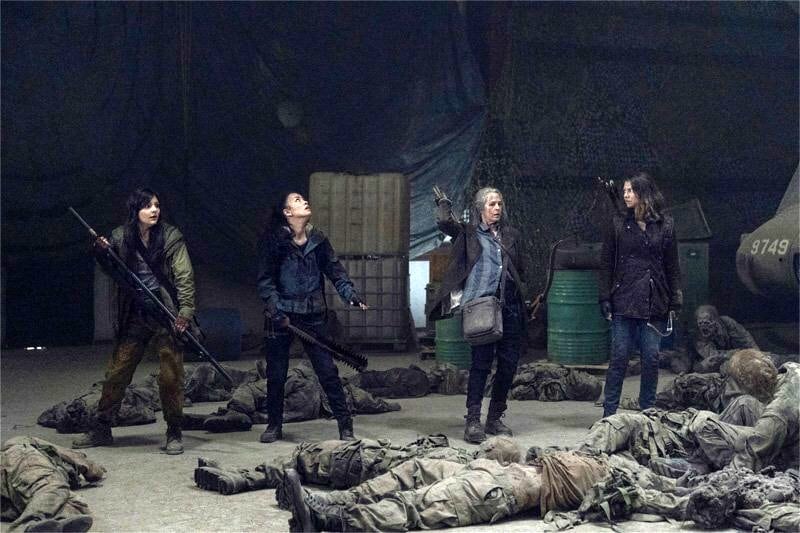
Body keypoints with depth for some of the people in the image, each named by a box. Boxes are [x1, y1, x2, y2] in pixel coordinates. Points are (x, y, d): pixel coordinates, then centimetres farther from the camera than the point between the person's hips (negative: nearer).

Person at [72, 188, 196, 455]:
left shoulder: (171, 237, -6)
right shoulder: (120, 237, 2)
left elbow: (185, 277, -9)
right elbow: (115, 273, 13)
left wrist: (185, 311, -19)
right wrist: (102, 253, -6)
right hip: (135, 318, 3)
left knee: (170, 377, -1)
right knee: (116, 372, 6)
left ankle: (174, 434, 11)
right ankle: (100, 429, 17)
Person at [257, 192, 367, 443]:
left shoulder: (318, 240, 5)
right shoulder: (274, 240, -4)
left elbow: (335, 271, 3)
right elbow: (265, 279, -6)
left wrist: (351, 295, -12)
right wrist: (275, 309, -18)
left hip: (313, 315, 2)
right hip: (281, 316, -2)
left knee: (328, 371, -1)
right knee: (276, 375, 7)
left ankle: (345, 426, 4)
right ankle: (274, 425, 24)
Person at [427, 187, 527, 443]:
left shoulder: (511, 235, 19)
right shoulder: (469, 233, 6)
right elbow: (444, 222, -10)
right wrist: (443, 201, 8)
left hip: (509, 307, 5)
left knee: (509, 364, 4)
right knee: (481, 362, -11)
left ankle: (495, 418, 16)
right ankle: (472, 421, -8)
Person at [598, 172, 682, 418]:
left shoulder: (665, 226, 6)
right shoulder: (618, 225, 4)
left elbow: (672, 267, 8)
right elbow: (606, 265, 4)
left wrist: (675, 302, 3)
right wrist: (605, 299, -4)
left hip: (654, 304, 1)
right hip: (623, 303, -1)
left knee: (651, 358, 4)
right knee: (619, 357, 0)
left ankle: (647, 412, 15)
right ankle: (609, 412, 7)